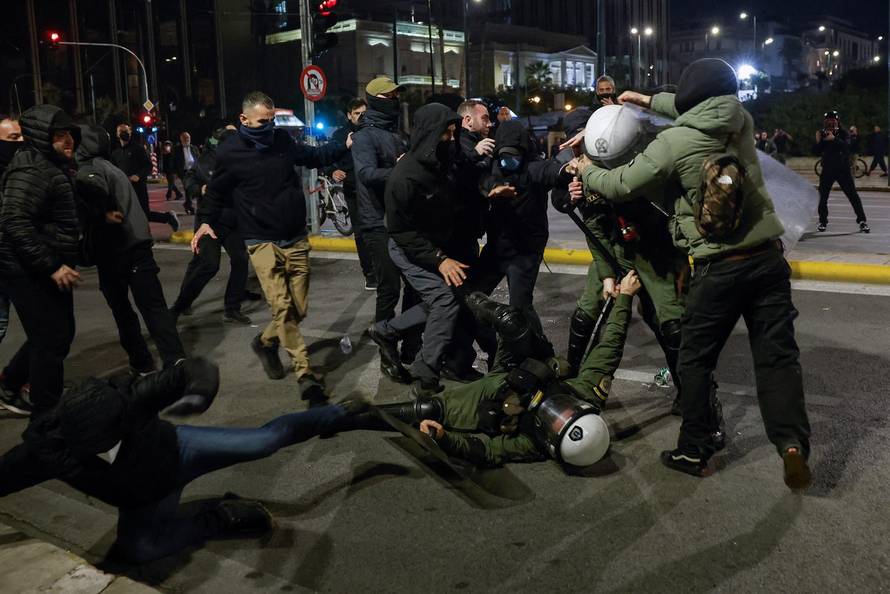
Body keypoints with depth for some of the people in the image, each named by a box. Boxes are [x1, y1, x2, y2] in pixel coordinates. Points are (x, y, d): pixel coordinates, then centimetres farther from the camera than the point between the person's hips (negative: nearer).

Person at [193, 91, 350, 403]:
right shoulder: (229, 152, -6)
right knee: (282, 307, -16)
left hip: (296, 239, 5)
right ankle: (306, 374, -9)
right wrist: (206, 221, -9)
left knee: (299, 308, 6)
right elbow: (216, 191, 6)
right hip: (262, 242, -4)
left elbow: (312, 156, 25)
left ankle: (266, 342, 34)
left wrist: (344, 145, 18)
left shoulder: (282, 139, 5)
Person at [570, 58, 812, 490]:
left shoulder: (673, 143, -10)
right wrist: (650, 100, 33)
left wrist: (587, 171, 18)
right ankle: (792, 443, -10)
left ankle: (693, 452, 16)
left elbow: (621, 185, -1)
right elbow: (702, 110, 30)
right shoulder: (741, 119, 7)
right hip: (768, 257, 5)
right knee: (777, 354, 5)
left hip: (719, 266, -4)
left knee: (696, 359, 10)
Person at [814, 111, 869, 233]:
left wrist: (834, 138, -35)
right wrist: (818, 142, -19)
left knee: (853, 195, -3)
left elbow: (846, 145, -23)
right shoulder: (822, 134, 3)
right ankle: (822, 221, 15)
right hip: (827, 169, 2)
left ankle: (862, 221, 3)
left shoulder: (843, 133, -3)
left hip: (843, 169, -2)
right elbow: (816, 152, -2)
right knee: (822, 196, 1)